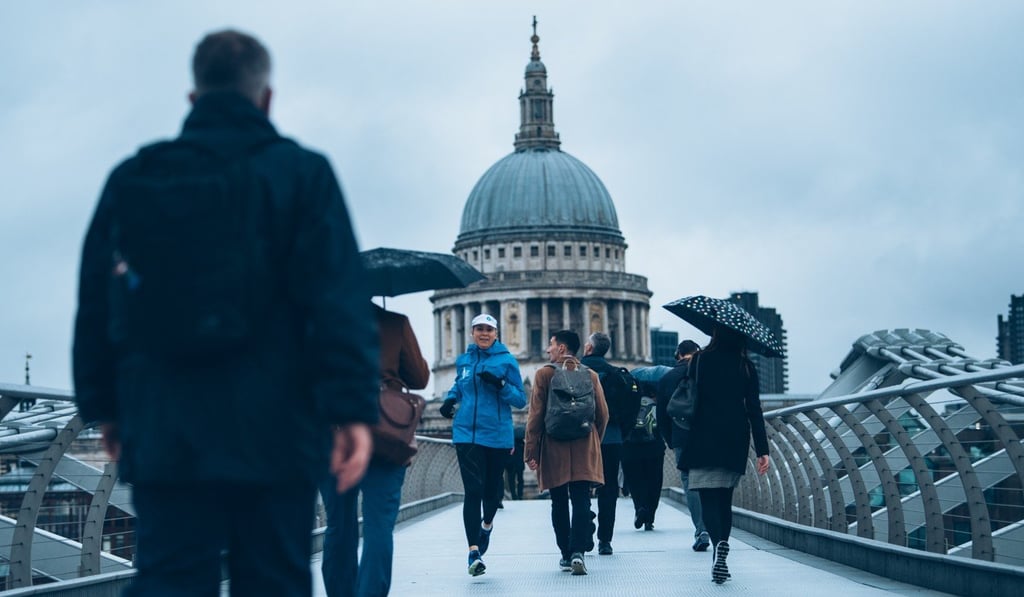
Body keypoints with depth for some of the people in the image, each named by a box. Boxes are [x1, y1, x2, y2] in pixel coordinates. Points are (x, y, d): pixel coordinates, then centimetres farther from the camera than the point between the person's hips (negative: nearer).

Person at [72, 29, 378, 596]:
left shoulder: (130, 180, 9)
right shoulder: (300, 172, -1)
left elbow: (95, 305, 13)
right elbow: (338, 300, -11)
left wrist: (102, 404, 22)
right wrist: (352, 407, -12)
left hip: (163, 433, 3)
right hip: (270, 433, -2)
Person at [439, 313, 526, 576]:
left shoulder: (507, 361, -1)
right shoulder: (463, 360, 8)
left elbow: (521, 399, -2)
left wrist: (500, 385, -19)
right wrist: (450, 399, 7)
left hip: (498, 436, -1)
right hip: (467, 434, 1)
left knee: (492, 487, 14)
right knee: (473, 490, -11)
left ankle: (487, 524, 47)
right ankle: (474, 551, -15)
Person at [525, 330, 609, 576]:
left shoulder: (544, 375, -3)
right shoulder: (591, 376, 5)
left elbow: (535, 416, -6)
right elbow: (603, 415, 7)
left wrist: (531, 451, -3)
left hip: (553, 450, -1)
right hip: (584, 452, 1)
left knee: (559, 504, 9)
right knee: (581, 502, -2)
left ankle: (566, 554, 12)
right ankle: (578, 551, -18)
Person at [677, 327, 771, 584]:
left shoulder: (701, 359, -2)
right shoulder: (746, 367, 5)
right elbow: (754, 410, 1)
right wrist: (762, 450, 0)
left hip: (705, 439, -3)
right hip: (735, 442, 3)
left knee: (709, 498, -5)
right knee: (724, 499, 14)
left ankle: (719, 543, -31)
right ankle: (720, 555, 11)